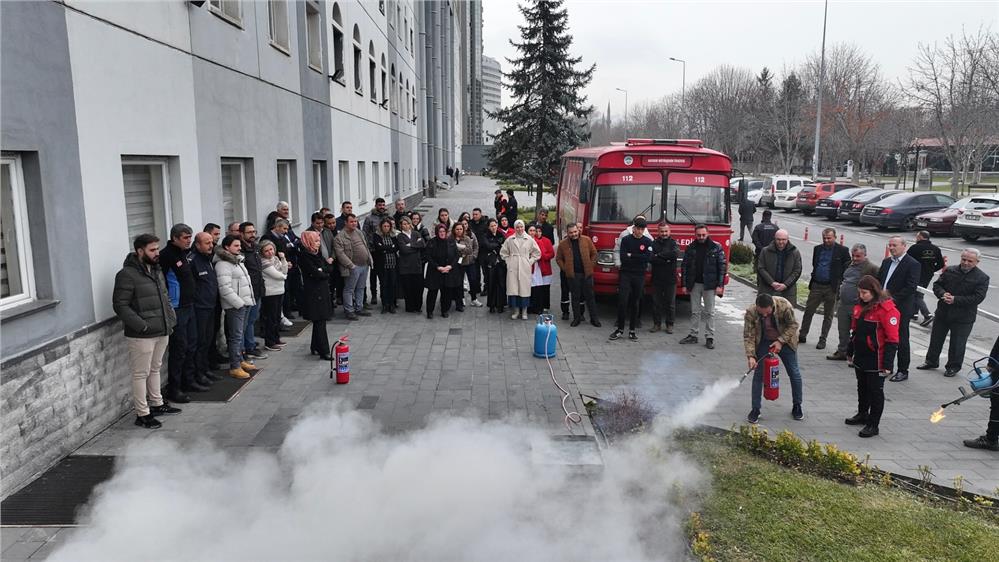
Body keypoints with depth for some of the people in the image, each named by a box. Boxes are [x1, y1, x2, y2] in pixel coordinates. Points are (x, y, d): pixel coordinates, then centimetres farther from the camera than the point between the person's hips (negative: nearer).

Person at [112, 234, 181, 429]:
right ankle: (142, 414, 10)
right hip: (142, 336, -8)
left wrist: (171, 318, 10)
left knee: (155, 369, 20)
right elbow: (120, 305, -17)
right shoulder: (127, 275, -14)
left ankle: (157, 404, 33)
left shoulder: (156, 270, 12)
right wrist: (142, 325, -22)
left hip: (162, 332, 8)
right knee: (141, 374, 1)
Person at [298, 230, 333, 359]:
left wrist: (321, 270, -11)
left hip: (322, 291, 8)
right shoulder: (304, 256, -11)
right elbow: (315, 274, -17)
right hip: (313, 292, -8)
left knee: (319, 321, 13)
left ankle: (315, 347, 24)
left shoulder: (317, 254, 15)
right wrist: (325, 274, -1)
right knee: (320, 322, -8)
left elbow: (328, 268, 8)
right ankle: (324, 352, -6)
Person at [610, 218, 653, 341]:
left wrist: (631, 255, -10)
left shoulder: (647, 242, 5)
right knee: (622, 301, -8)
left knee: (635, 303, 5)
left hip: (639, 276, 1)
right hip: (625, 274, -1)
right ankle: (619, 328, 1)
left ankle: (632, 331, 12)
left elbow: (649, 257, -10)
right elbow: (622, 258, -8)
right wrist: (639, 258, -6)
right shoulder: (626, 240, 3)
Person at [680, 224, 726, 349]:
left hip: (709, 285, -3)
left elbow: (722, 266, -4)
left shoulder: (716, 247, -3)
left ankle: (709, 338, 7)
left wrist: (720, 285, -9)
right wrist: (685, 284, 3)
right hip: (694, 284, 3)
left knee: (709, 312, 2)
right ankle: (693, 335, 16)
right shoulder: (690, 248, 5)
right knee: (695, 311, 9)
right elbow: (684, 266, 8)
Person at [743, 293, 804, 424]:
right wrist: (750, 356, -32)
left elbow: (793, 325, -15)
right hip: (763, 343, 0)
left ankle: (797, 406, 27)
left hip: (785, 341, 0)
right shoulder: (751, 312, -29)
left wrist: (780, 341, -24)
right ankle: (755, 409, 6)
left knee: (794, 373, 8)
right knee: (758, 374, -3)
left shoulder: (785, 306, -32)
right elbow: (748, 336, -22)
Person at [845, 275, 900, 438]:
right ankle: (862, 414, 39)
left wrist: (887, 365, -19)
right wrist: (849, 353, 23)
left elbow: (892, 339, -18)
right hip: (860, 357, 7)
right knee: (862, 387, 21)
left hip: (876, 360, -7)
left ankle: (873, 424, 14)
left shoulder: (887, 309, -18)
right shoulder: (860, 306, 7)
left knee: (875, 390, 4)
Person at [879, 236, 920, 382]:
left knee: (901, 340, 2)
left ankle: (903, 371, 13)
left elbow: (911, 287, -17)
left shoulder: (912, 264, -10)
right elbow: (878, 280, 17)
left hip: (901, 308, -7)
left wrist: (893, 299, -21)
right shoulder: (886, 262, 13)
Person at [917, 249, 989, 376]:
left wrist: (955, 299, -23)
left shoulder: (982, 278, -9)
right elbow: (937, 285, 5)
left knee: (957, 343, 7)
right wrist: (943, 294, -17)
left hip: (963, 317, -4)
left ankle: (953, 367, 24)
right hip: (943, 312, 4)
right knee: (936, 338, 15)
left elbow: (977, 298, -16)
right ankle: (931, 361, 32)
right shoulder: (950, 271, 1)